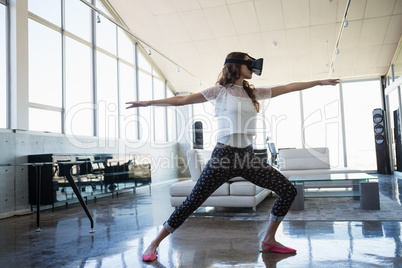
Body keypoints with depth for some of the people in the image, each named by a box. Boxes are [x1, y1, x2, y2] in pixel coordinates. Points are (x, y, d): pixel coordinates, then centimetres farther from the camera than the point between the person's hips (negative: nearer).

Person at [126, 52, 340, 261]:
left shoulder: (253, 93, 15)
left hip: (248, 157, 6)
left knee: (288, 190, 1)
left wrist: (319, 82, 22)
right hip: (224, 155, -5)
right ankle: (154, 244, 12)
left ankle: (269, 240, 17)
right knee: (191, 203, -6)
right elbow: (182, 100, -3)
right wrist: (148, 103, -7)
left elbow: (288, 88, 19)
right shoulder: (220, 91, 0)